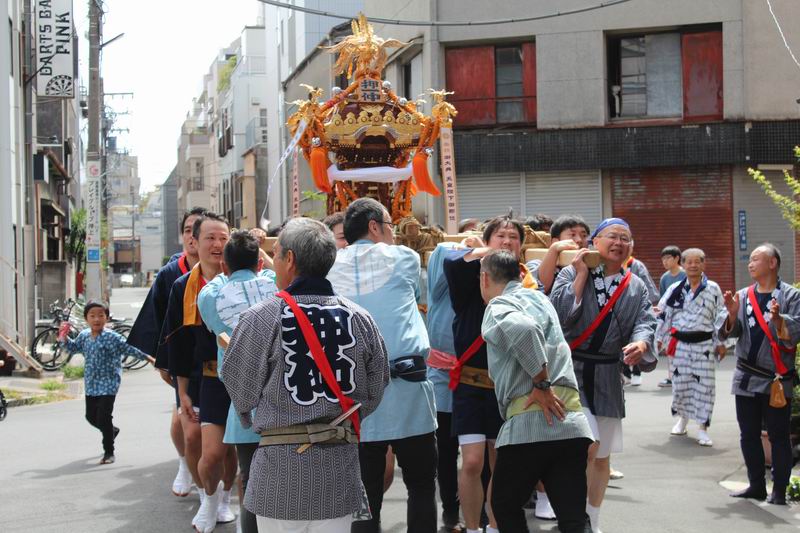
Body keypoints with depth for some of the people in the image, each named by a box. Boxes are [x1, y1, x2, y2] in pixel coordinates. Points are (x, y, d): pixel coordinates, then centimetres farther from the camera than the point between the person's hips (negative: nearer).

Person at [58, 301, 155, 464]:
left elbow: (128, 348, -8)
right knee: (91, 416, 15)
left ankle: (109, 452, 2)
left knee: (104, 418, -9)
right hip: (91, 385, 6)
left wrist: (146, 357, -9)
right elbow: (73, 347, 22)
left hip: (108, 385, -6)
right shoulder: (84, 336, 5)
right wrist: (64, 338, 6)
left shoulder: (112, 337, -13)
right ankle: (112, 431, 43)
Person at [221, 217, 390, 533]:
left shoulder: (261, 318, -11)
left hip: (280, 473, -3)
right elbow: (374, 391, 6)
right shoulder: (360, 319, -1)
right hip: (340, 471, 3)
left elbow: (241, 391, -3)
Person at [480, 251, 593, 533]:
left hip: (529, 424, -6)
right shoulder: (538, 297, 21)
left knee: (504, 506, 15)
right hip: (571, 422, 6)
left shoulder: (498, 306, -2)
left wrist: (541, 384, -17)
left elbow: (522, 328, -25)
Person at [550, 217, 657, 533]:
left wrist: (640, 343, -29)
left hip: (606, 378, 4)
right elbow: (558, 313, -16)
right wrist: (582, 275, -15)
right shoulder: (572, 273, -2)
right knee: (586, 447, -18)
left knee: (601, 456, 12)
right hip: (570, 370, -4)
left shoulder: (636, 287, 7)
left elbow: (645, 323, -7)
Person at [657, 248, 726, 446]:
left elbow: (720, 317, 4)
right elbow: (663, 315, 6)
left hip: (704, 344, -1)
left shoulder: (713, 289, 1)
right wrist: (660, 339, 5)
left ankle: (703, 428, 2)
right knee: (681, 381, 9)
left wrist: (720, 343, 3)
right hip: (680, 343, 1)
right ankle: (683, 417, 32)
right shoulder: (675, 289, 2)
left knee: (704, 384, -4)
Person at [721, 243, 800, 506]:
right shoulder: (744, 295, 9)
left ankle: (779, 490, 7)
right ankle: (756, 486, 21)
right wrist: (732, 314, -13)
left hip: (776, 378, -5)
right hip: (746, 376, 5)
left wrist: (778, 319, -29)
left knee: (778, 436, 1)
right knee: (749, 434, 10)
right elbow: (730, 332, 6)